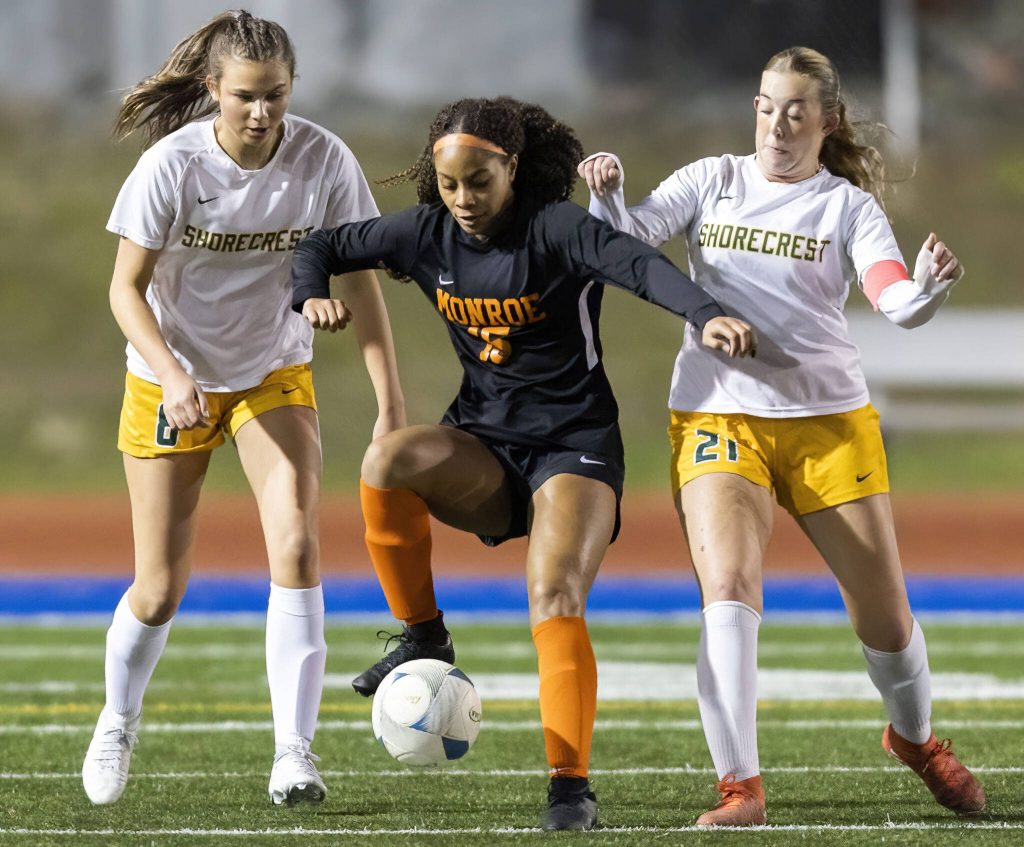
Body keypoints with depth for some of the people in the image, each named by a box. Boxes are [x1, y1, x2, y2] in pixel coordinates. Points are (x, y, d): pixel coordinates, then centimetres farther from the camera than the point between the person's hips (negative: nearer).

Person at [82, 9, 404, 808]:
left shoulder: (324, 160, -16)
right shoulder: (172, 164, -20)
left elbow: (359, 281, -7)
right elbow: (127, 289, -14)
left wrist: (390, 404, -10)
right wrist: (172, 374, -30)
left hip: (275, 377, 1)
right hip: (170, 379, -1)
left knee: (297, 544, -20)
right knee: (160, 590, 2)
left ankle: (294, 754, -17)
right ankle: (119, 720, 33)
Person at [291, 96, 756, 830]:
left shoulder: (555, 228, -16)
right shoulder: (427, 234, 0)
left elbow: (637, 263, -34)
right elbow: (325, 246, 13)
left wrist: (704, 314, -53)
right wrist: (312, 296, -11)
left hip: (574, 444, -4)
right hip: (485, 445, 4)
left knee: (557, 603, -23)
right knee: (387, 461, -27)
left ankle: (572, 785, -15)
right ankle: (425, 640, -11)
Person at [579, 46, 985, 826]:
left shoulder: (846, 205, 2)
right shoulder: (714, 181, 7)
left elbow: (897, 303, -12)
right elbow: (628, 237, -5)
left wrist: (929, 289, -34)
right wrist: (608, 195, -27)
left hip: (829, 418, 0)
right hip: (719, 415, 0)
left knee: (885, 615, 5)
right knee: (729, 592, -21)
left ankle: (915, 739, 35)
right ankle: (740, 786, -17)